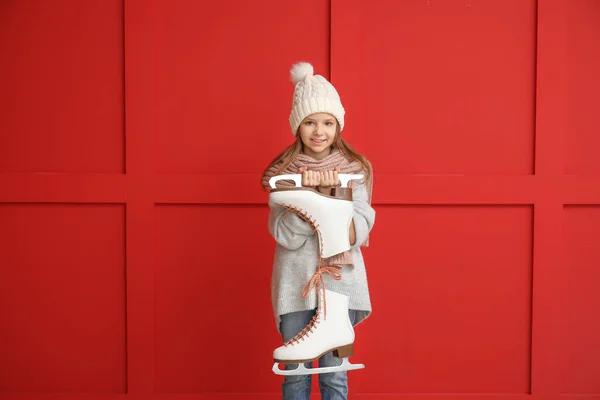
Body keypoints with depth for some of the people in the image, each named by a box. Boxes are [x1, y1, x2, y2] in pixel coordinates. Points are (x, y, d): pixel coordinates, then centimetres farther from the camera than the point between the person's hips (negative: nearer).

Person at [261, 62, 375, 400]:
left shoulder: (355, 169, 0)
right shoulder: (283, 172, -1)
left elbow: (358, 233, -8)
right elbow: (284, 234, -11)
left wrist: (327, 194, -21)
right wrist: (312, 191, -22)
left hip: (340, 283, 0)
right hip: (296, 283, 0)